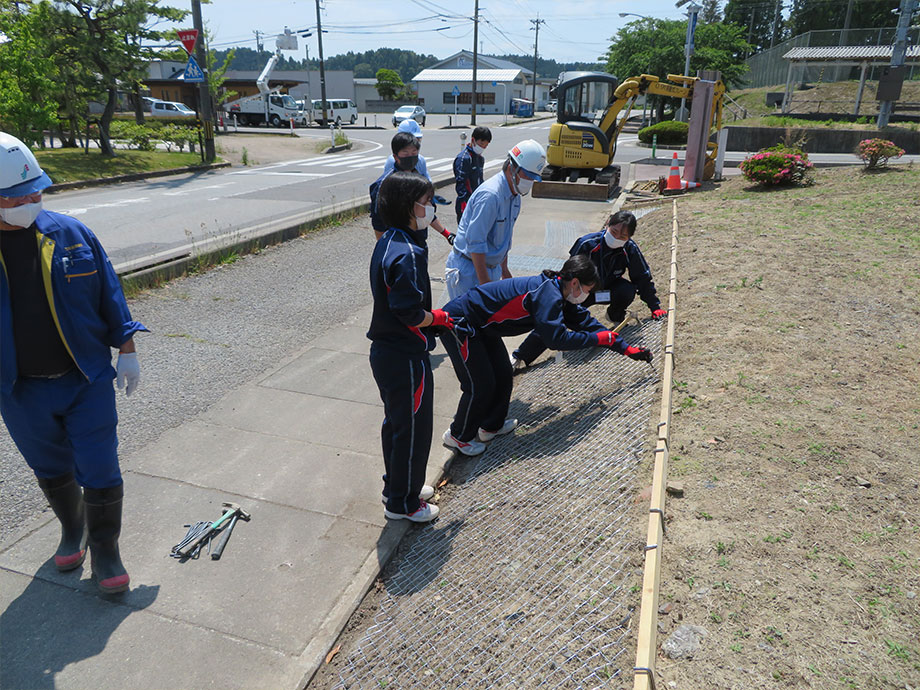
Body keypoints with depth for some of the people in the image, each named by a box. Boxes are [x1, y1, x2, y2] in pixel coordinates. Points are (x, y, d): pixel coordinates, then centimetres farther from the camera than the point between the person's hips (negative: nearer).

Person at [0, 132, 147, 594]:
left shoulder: (70, 234, -5)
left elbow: (109, 294, 2)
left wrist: (126, 350, 1)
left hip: (88, 381, -1)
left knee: (100, 472, 2)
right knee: (52, 470, 19)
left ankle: (104, 550, 22)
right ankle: (72, 531, 45)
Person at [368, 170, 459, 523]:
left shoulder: (387, 242, 6)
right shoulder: (408, 253, -25)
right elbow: (409, 313, -27)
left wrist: (430, 315, 6)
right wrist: (438, 318, -9)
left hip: (385, 351, 10)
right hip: (406, 358, -10)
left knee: (395, 422, 23)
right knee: (413, 429, 7)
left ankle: (396, 485, 41)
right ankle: (403, 503, 24)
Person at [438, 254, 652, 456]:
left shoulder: (558, 294, 6)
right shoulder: (548, 294, -24)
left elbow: (585, 321, 12)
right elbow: (557, 338, -29)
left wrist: (627, 348, 12)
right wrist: (597, 339, -17)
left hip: (480, 327, 10)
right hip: (459, 323, -10)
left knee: (502, 374, 14)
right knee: (481, 385, -4)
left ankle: (491, 426, 32)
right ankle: (459, 436, 17)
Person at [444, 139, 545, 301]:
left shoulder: (515, 196, 9)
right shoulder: (490, 195, -22)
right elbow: (475, 241, -25)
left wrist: (504, 269, 23)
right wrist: (484, 282, -23)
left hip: (491, 267, 9)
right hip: (468, 268, -9)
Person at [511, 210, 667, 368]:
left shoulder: (630, 249, -22)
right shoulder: (586, 244, -28)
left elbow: (643, 278, -10)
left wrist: (655, 307, -11)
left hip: (608, 289, 2)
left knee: (627, 290, -32)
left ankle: (615, 315, 5)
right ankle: (519, 358, -11)